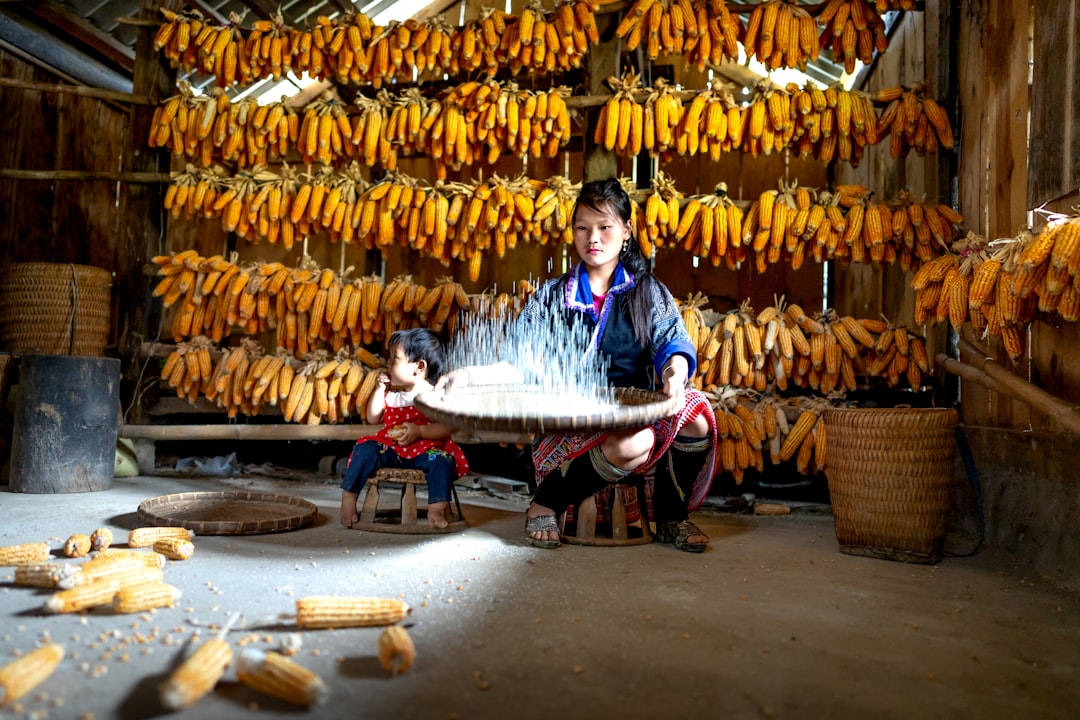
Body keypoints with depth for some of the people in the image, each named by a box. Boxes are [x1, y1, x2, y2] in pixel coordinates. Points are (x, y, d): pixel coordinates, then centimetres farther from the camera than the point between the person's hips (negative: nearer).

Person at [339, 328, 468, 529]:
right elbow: (373, 418, 16)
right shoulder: (392, 396, 13)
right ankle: (348, 498, -13)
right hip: (390, 451, 4)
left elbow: (446, 428, -14)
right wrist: (379, 389, 9)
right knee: (365, 449, -18)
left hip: (425, 451, -4)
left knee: (441, 460, -33)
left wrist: (419, 431, -27)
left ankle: (437, 508, -30)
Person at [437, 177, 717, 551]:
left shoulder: (648, 292, 13)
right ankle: (545, 504, -10)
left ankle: (671, 518, -5)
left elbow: (673, 341, -3)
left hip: (637, 414, 2)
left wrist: (676, 366, -30)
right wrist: (470, 375, -20)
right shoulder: (552, 296, 11)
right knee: (630, 444, -35)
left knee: (696, 413, -28)